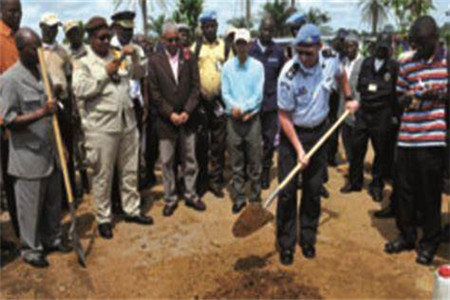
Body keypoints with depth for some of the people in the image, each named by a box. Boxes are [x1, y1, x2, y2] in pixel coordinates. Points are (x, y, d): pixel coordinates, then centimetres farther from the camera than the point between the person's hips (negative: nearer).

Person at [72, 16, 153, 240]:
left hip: (128, 122, 5)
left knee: (130, 171, 14)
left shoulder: (118, 58, 13)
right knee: (103, 175, 4)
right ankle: (104, 218, 18)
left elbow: (138, 73, 21)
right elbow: (79, 90, -15)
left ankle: (132, 210, 29)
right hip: (101, 127, -5)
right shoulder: (82, 64, -1)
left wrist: (134, 56, 3)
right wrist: (105, 73, -13)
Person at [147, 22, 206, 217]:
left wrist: (187, 112, -9)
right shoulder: (155, 61, -1)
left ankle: (190, 194, 25)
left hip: (187, 118, 2)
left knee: (189, 159, 11)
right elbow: (155, 93, -4)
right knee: (167, 161, 5)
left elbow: (195, 87, 0)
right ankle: (170, 199, 19)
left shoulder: (189, 58, 3)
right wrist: (170, 114, -10)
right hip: (166, 120, -1)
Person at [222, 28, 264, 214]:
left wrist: (242, 108, -15)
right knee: (236, 163, 7)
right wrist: (235, 108, -16)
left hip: (252, 118, -1)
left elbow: (258, 94, -6)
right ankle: (239, 198, 18)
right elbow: (225, 93, -1)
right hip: (233, 119, 1)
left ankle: (256, 199, 17)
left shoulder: (257, 66, -1)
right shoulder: (228, 66, 2)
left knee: (254, 162, 5)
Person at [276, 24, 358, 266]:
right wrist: (299, 149, -19)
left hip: (319, 131, 4)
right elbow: (284, 116, -16)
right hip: (292, 133, -4)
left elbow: (340, 75, 19)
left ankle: (308, 240, 24)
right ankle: (286, 245, 10)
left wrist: (349, 98, 15)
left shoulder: (330, 62, -9)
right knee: (287, 190, -5)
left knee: (314, 189, 9)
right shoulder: (289, 75, -22)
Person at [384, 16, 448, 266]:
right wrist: (408, 99, -5)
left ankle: (429, 243, 21)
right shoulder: (407, 65, 10)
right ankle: (406, 235, 29)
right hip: (407, 137, 3)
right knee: (404, 190, 11)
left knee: (430, 194, 4)